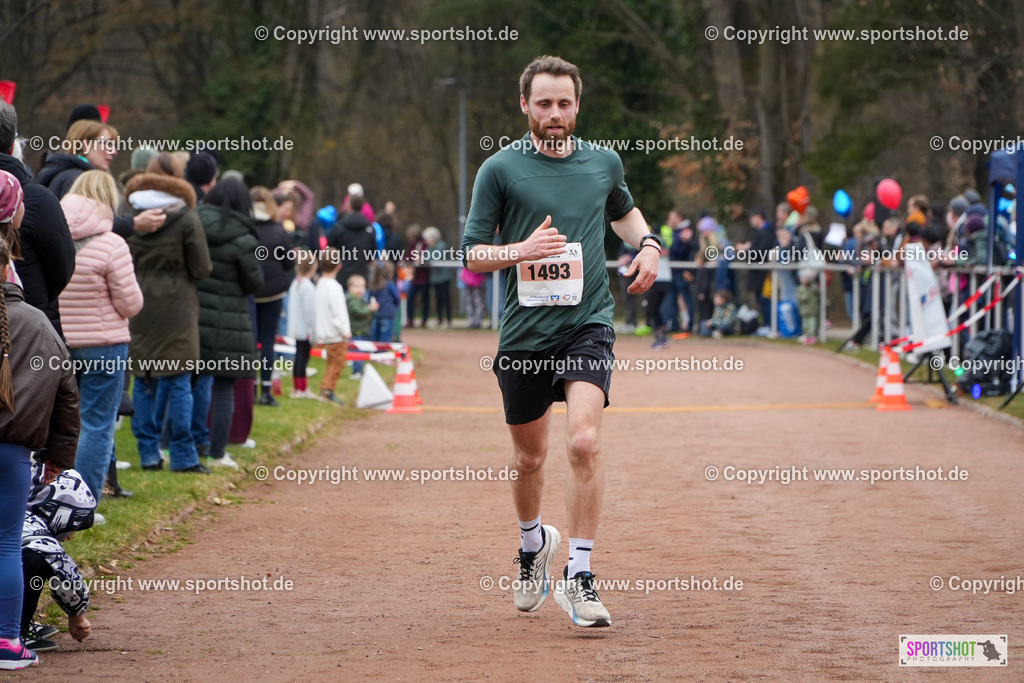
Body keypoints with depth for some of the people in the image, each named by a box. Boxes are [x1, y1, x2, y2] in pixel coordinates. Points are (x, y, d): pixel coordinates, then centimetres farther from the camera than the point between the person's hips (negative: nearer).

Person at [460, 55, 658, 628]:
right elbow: (473, 254, 0)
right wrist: (520, 251, -19)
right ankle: (533, 542, 43)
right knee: (530, 457, 13)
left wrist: (648, 244, 10)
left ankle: (579, 575, -15)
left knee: (585, 440, -20)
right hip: (524, 333, 0)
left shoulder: (604, 162, 8)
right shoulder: (500, 169, -1)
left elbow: (623, 211, 30)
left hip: (588, 324, 0)